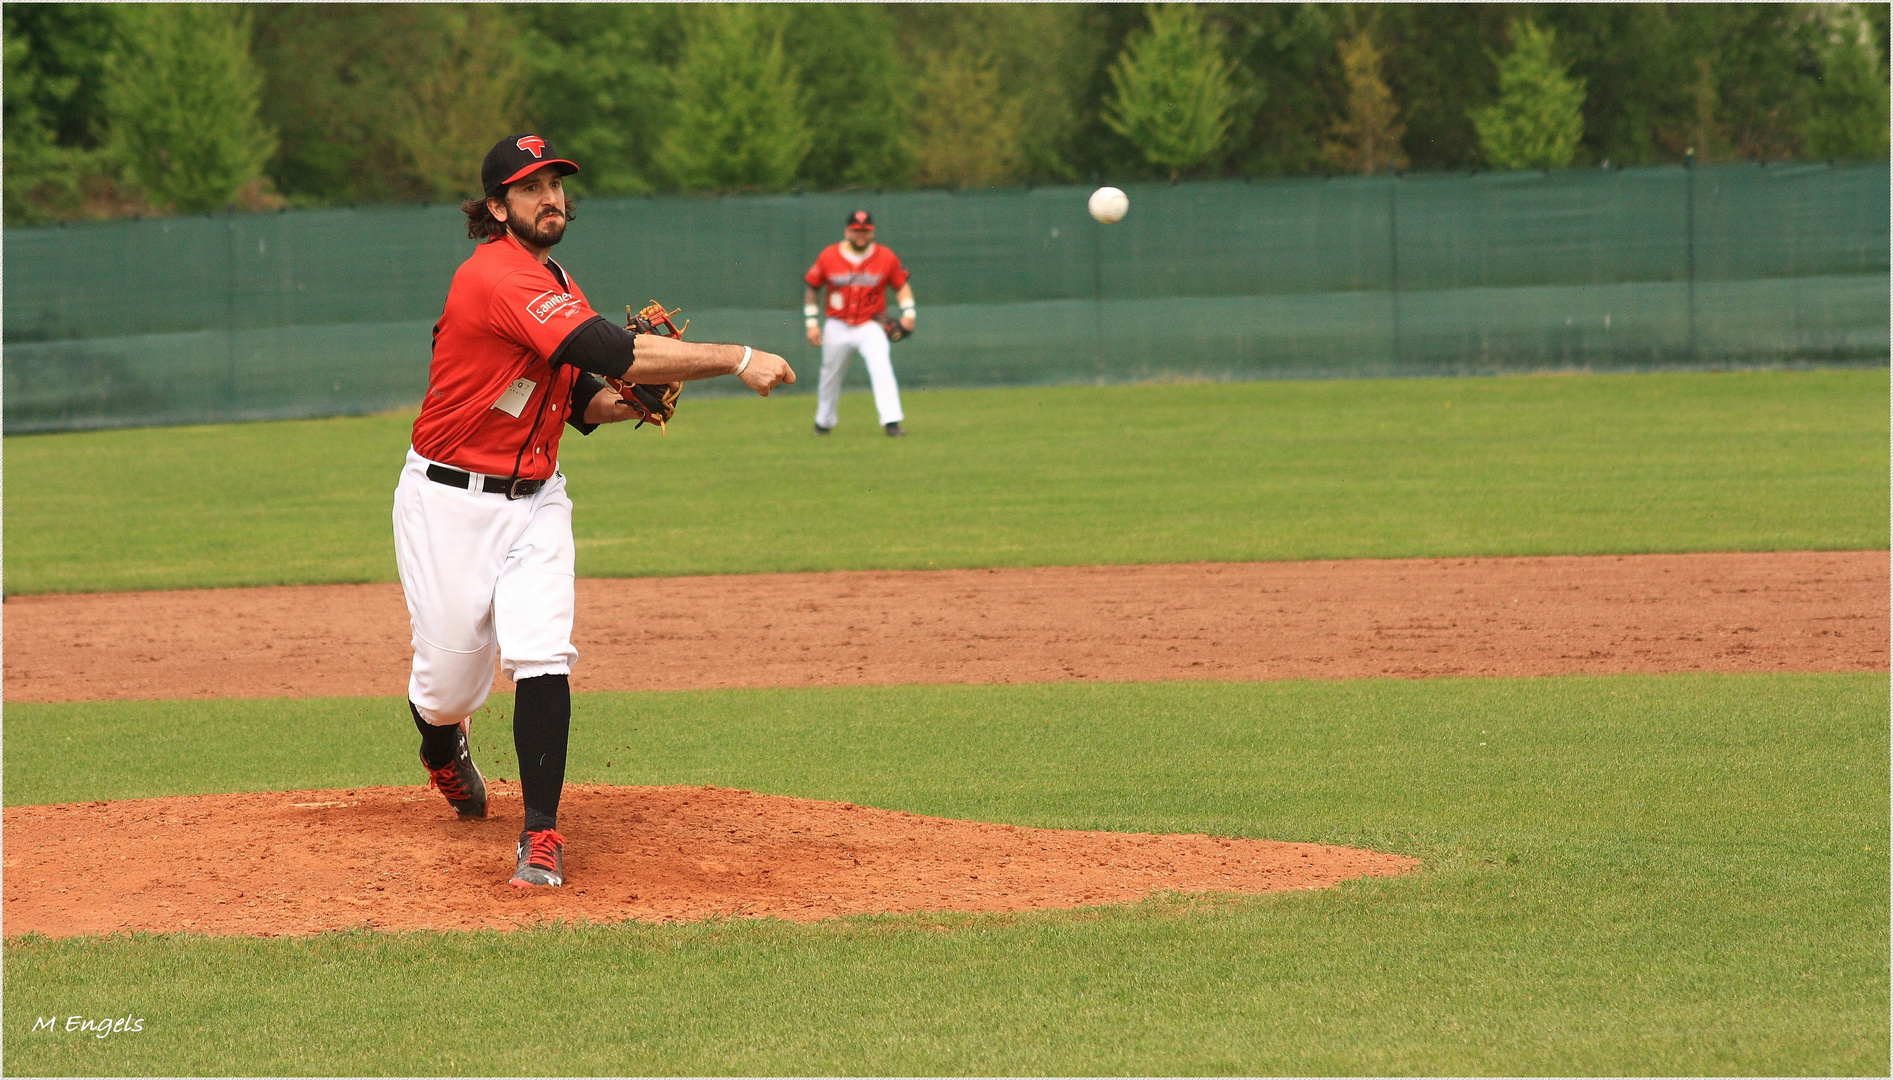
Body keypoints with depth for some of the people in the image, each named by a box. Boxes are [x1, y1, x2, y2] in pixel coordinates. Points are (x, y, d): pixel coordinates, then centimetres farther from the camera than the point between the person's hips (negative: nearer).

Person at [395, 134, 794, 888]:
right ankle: (442, 751, 40)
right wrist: (735, 360, -33)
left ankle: (541, 835, -11)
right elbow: (609, 352, -31)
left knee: (542, 658, -14)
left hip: (534, 499, 7)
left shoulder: (554, 285, 9)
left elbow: (580, 401, 17)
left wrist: (640, 397, -6)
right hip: (450, 501, -7)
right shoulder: (498, 278, -22)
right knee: (451, 676, 3)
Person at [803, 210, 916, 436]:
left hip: (870, 327, -2)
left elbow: (901, 284, 9)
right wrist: (811, 322, 1)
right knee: (830, 376, 11)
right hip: (837, 328, 2)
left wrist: (907, 311, -7)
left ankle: (891, 421, -27)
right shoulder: (828, 256, -2)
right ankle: (824, 422, 34)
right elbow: (812, 288, 7)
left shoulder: (886, 258, -3)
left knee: (881, 367, -23)